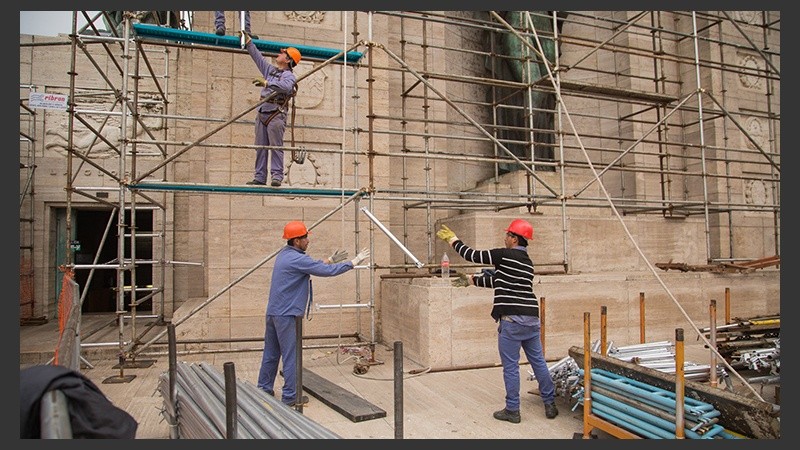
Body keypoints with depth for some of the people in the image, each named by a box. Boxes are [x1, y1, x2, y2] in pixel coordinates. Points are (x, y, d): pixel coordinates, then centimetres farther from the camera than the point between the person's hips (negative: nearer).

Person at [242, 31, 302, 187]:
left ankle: (277, 176, -8)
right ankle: (260, 177, 7)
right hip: (262, 112, 8)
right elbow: (257, 56, 32)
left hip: (276, 114, -8)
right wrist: (248, 41, 33)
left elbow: (286, 87, -25)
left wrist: (267, 83, -28)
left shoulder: (289, 75, -3)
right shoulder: (270, 70, 22)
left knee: (276, 146, -10)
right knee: (260, 146, 5)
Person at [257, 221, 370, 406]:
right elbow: (328, 271, -19)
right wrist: (354, 261, -13)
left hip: (273, 312, 10)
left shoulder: (284, 255, 12)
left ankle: (264, 389, 26)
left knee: (271, 353, 17)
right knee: (291, 355, 0)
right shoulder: (297, 259, -17)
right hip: (287, 314, -10)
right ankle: (290, 396, 8)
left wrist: (329, 260, 16)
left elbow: (312, 265, 24)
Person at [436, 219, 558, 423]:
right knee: (538, 362, 16)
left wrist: (452, 240, 9)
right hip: (531, 318, 8)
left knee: (510, 366, 3)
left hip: (512, 319, -8)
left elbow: (473, 256, -5)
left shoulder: (505, 255, -10)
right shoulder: (527, 262, 16)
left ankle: (512, 410, 12)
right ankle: (550, 405, 25)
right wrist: (469, 280, 26)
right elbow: (497, 281, 22)